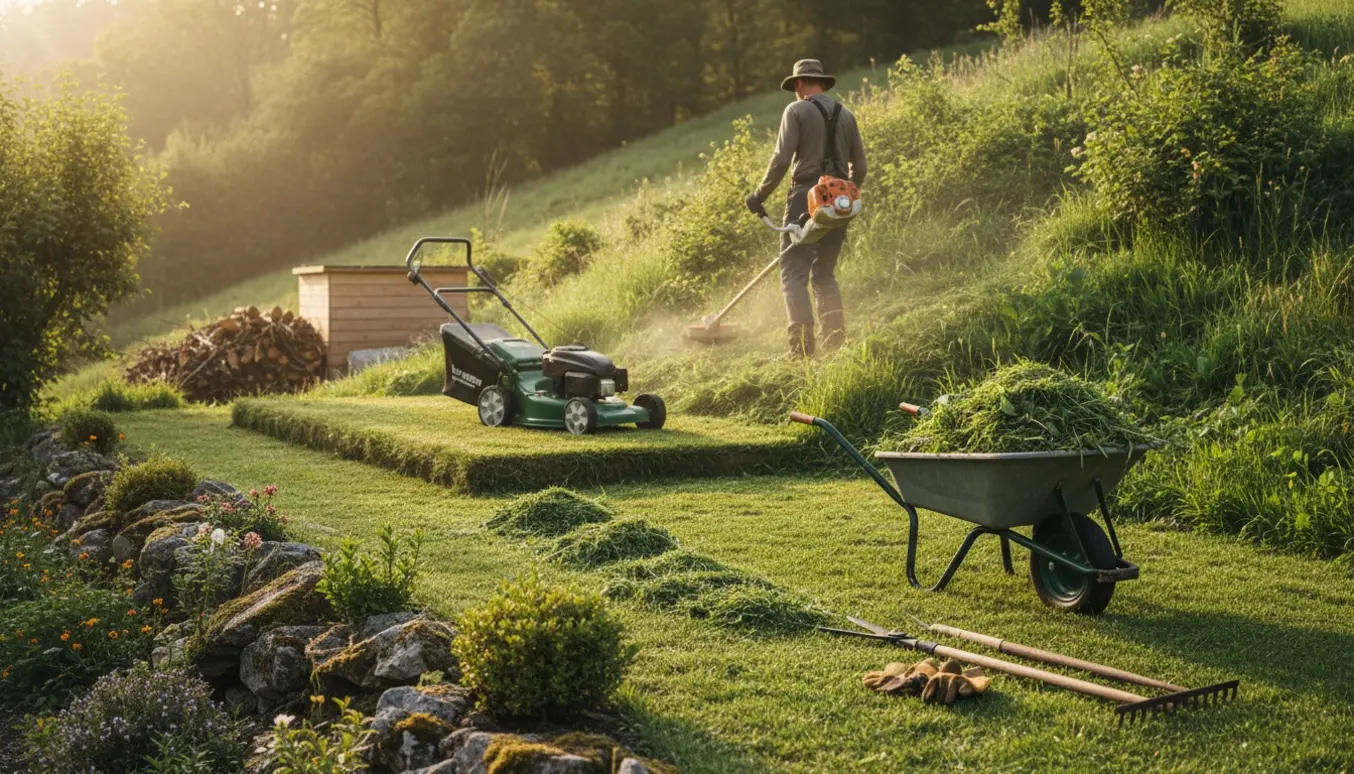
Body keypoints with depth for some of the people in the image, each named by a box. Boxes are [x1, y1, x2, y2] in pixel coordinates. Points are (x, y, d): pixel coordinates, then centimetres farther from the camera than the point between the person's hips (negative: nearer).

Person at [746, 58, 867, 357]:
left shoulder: (797, 110, -3)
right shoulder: (845, 114, 14)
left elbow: (781, 160, -12)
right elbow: (859, 167, 14)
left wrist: (759, 195, -3)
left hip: (806, 199, -6)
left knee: (794, 273, -5)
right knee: (825, 274, 16)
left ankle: (802, 346, -18)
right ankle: (836, 341, 7)